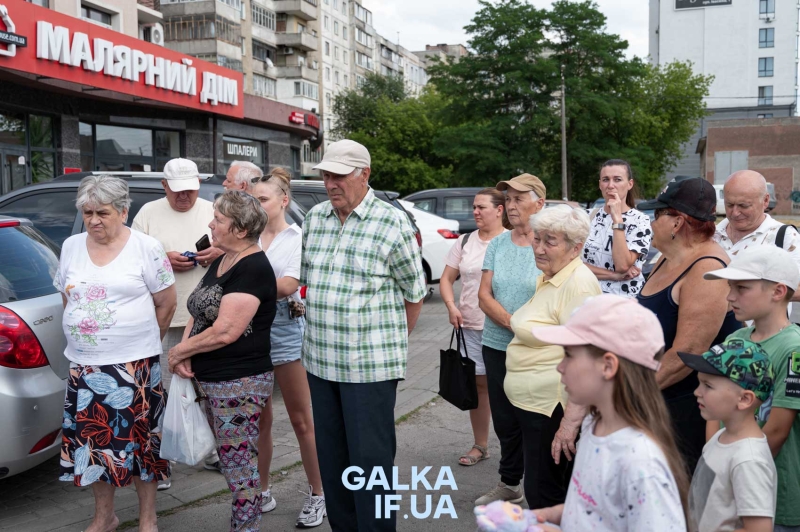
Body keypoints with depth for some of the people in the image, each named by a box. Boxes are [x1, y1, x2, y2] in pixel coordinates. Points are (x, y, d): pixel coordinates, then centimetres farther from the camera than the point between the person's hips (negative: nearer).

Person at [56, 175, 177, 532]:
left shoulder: (146, 248, -6)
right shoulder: (71, 247, 7)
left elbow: (166, 303, -1)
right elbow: (67, 300, 17)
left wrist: (142, 342, 6)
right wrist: (84, 338, 10)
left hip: (135, 365, -4)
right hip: (84, 365, 4)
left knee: (140, 440, 4)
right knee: (93, 441, 11)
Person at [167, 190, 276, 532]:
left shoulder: (253, 268, -18)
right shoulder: (221, 262, 12)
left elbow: (225, 331, -23)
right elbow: (199, 312, 14)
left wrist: (179, 351, -9)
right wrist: (185, 355, -4)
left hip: (239, 384, -9)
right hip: (212, 382, 10)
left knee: (240, 467, 0)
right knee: (230, 462, 18)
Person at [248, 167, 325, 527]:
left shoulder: (297, 237, -2)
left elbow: (288, 285, -14)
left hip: (286, 329, -4)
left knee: (301, 420, 5)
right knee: (259, 419, 13)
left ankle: (316, 494, 17)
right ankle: (263, 492, 26)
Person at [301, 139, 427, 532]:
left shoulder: (392, 224, -8)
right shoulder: (314, 218, 8)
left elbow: (414, 293, 0)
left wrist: (392, 344, 7)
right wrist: (321, 335, 14)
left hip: (370, 365, -6)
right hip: (320, 362, 6)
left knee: (370, 459, 0)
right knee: (331, 456, 15)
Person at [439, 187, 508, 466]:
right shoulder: (464, 242, 10)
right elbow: (446, 279, 13)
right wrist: (451, 306, -5)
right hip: (471, 326, 4)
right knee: (478, 383, 11)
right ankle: (480, 446, 23)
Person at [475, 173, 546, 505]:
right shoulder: (497, 245, 7)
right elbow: (484, 294, 2)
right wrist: (512, 322, -13)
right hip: (497, 346, 5)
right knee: (504, 420, 14)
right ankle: (509, 484, 30)